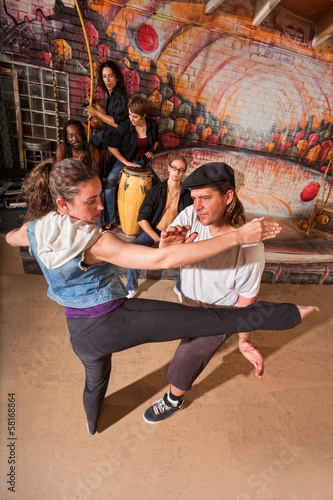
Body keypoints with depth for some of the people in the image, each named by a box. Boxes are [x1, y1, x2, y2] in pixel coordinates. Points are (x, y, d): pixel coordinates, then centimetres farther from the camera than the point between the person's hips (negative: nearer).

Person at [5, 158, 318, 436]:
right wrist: (238, 237, -35)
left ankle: (92, 423, 69)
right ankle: (289, 314, -1)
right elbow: (164, 259, -37)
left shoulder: (34, 230, -5)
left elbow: (10, 238, 22)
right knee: (214, 319, -8)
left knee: (95, 377, 39)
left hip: (82, 334, 8)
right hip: (118, 318, -7)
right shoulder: (95, 242, -29)